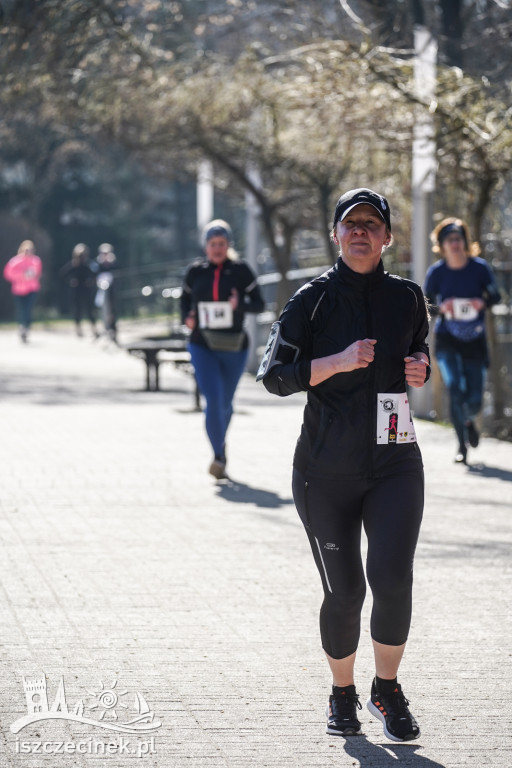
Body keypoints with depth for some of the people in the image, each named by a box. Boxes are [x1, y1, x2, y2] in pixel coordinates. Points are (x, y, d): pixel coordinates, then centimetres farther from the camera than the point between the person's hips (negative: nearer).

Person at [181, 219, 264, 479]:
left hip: (233, 348, 0)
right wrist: (187, 317, -2)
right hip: (202, 347, 0)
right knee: (212, 400, -16)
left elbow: (259, 304, -2)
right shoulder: (195, 272, 2)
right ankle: (218, 456, -12)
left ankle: (221, 439, 44)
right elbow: (185, 299, 18)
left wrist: (240, 304, -23)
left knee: (225, 403, 15)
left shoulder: (241, 270, -3)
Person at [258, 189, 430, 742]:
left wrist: (420, 366, 1)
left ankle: (387, 690, 9)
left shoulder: (407, 297, 6)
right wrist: (340, 361, -20)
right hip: (326, 470, -1)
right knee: (343, 592, 2)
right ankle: (342, 696, 27)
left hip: (394, 466, 1)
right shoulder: (313, 299, -3)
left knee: (391, 579, -15)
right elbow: (274, 374, -8)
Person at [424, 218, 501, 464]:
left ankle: (470, 421, 39)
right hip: (447, 341, -1)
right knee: (454, 389, -20)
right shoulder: (436, 272, -5)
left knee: (474, 400, 0)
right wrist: (441, 308, -21)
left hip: (475, 340, 1)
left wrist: (483, 302, -19)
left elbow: (495, 295, 4)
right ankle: (462, 444, -2)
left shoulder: (480, 268, -6)